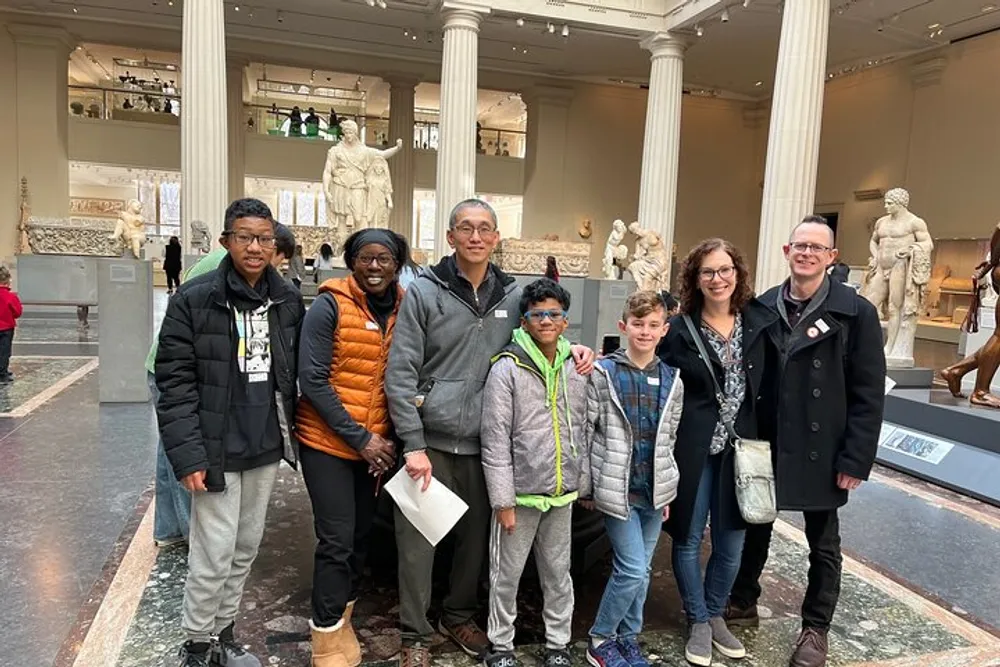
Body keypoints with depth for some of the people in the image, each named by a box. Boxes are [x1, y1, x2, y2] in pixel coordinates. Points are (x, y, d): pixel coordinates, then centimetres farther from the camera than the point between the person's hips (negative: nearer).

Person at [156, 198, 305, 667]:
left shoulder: (289, 301, 3)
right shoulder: (194, 299, -11)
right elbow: (175, 383, -12)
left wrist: (291, 432, 7)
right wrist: (188, 455, -16)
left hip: (267, 447, 5)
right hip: (216, 450, -5)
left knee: (246, 549, 16)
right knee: (215, 554, 2)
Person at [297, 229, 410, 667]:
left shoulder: (403, 310, 1)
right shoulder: (330, 306, -13)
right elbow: (312, 380, -16)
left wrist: (387, 436, -2)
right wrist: (360, 437, -16)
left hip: (377, 444, 5)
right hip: (328, 442, -5)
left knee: (361, 535, 14)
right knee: (337, 539, -3)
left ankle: (343, 620, 34)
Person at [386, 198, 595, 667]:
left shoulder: (513, 295, 4)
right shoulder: (423, 291, -7)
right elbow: (400, 373, -9)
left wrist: (571, 347, -2)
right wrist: (414, 445, -14)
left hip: (484, 444, 4)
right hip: (430, 441, -3)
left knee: (475, 537, 16)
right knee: (418, 542, 5)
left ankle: (459, 616, 39)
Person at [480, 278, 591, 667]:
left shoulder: (576, 370, 3)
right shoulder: (507, 369, -11)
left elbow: (582, 433, 10)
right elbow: (495, 442, -12)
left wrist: (584, 485, 11)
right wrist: (503, 500, -13)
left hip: (562, 494, 4)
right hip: (520, 493, -4)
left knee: (558, 574, 17)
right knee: (506, 575, 10)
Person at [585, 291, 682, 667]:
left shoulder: (671, 380, 6)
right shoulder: (603, 373, -8)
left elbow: (670, 440, 12)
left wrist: (667, 489, 12)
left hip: (654, 491, 5)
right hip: (617, 490, -4)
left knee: (640, 572, 13)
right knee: (632, 570, -6)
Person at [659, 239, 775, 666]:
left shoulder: (759, 323, 2)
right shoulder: (679, 330, -7)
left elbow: (770, 384, 8)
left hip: (740, 448, 3)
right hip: (692, 448, -3)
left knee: (731, 543, 13)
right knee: (688, 539, 9)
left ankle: (715, 616, 36)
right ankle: (698, 622, 29)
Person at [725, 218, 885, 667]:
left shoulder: (856, 312, -9)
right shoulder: (763, 307, 0)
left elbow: (868, 394, -10)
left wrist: (856, 459, -13)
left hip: (820, 449, -3)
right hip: (762, 443, 3)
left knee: (822, 544, 14)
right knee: (755, 526, 18)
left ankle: (815, 628, 32)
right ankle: (742, 603, 39)